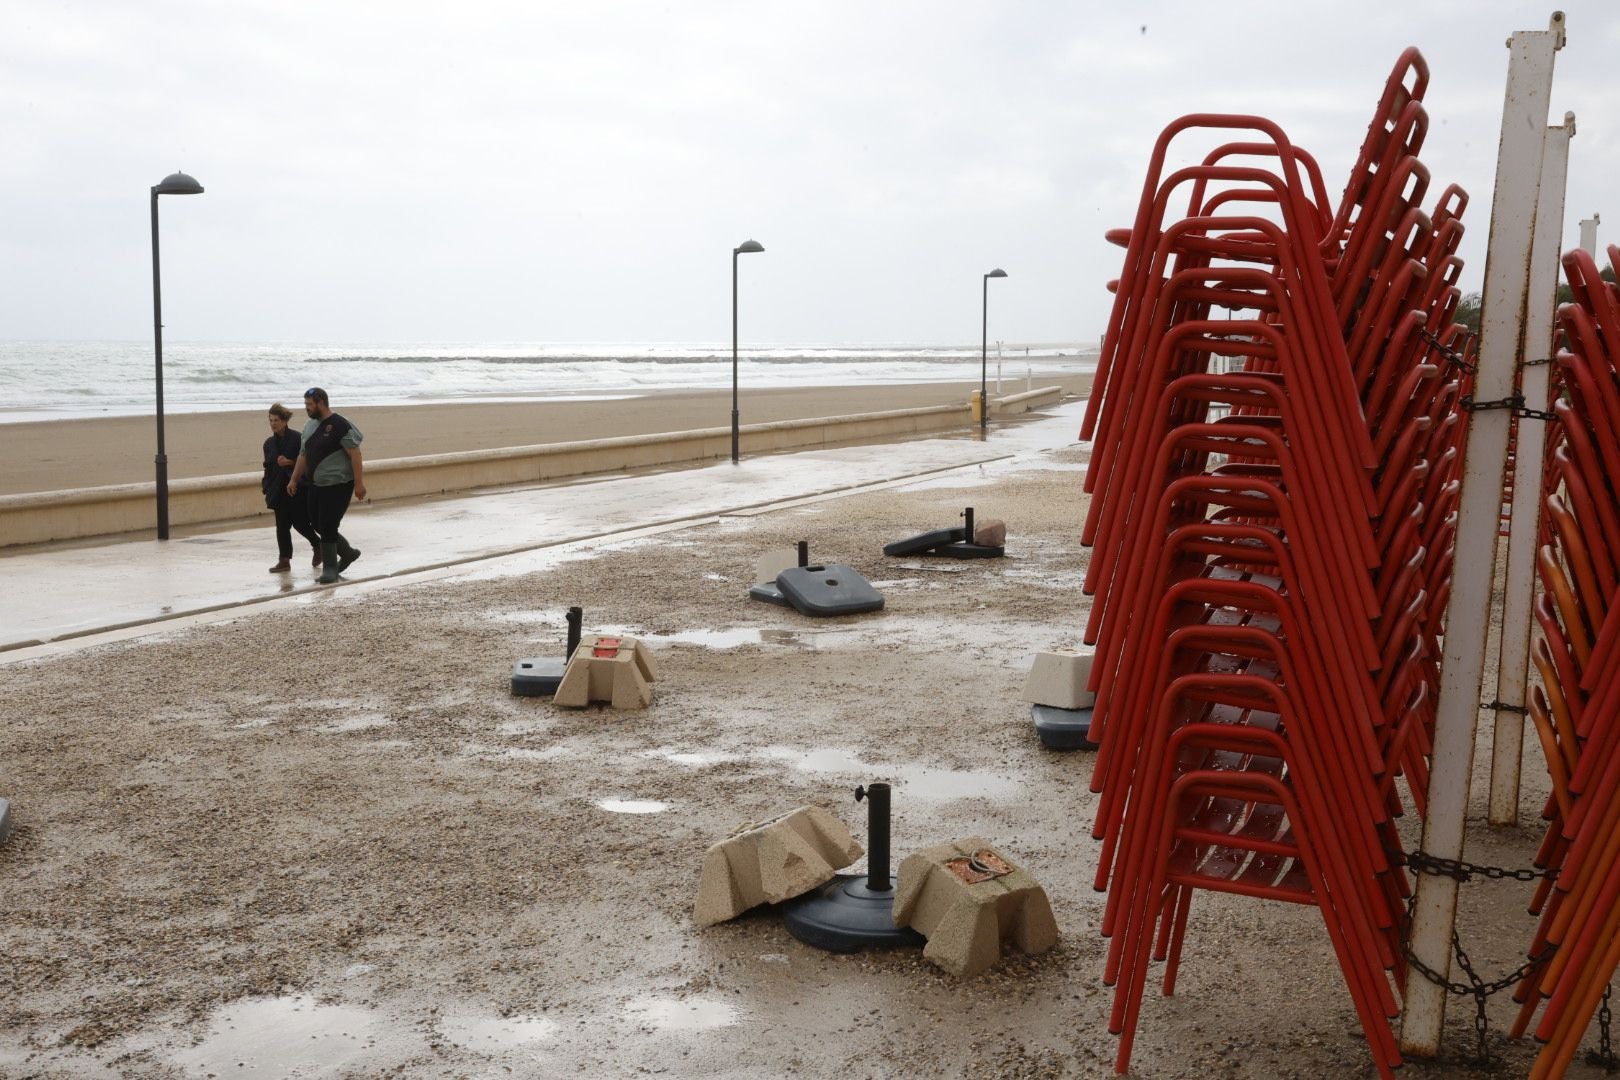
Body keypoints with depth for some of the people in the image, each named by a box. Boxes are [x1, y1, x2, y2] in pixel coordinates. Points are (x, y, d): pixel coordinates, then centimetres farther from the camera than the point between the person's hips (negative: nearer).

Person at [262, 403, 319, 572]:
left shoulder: (297, 438, -8)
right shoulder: (269, 443, 9)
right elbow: (268, 467, 15)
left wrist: (290, 462, -21)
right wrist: (266, 488, 11)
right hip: (280, 491, 5)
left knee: (300, 523, -2)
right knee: (282, 525, 3)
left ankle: (318, 545, 25)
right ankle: (285, 560, 6)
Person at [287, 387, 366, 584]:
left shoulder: (340, 426, -14)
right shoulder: (309, 426, 11)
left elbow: (355, 455, -17)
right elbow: (303, 455, 18)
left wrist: (359, 483, -21)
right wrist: (294, 480, 17)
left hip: (338, 485, -8)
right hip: (317, 485, 8)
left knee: (327, 527, -8)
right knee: (316, 524, 11)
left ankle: (330, 569, 4)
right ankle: (348, 553, 28)